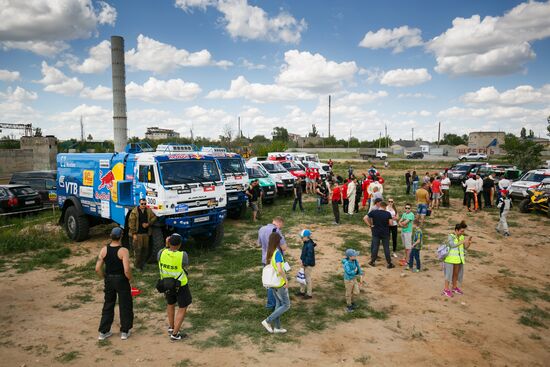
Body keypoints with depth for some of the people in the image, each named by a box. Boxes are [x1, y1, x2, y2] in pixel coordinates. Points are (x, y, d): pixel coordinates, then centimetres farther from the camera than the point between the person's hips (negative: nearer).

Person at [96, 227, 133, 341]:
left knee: (108, 306, 19)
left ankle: (103, 332, 26)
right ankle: (124, 331, 20)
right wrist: (130, 279, -5)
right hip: (121, 280, -4)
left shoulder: (104, 249, -5)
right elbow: (127, 270, -25)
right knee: (125, 306, 12)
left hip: (109, 280, 4)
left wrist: (105, 278, 11)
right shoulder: (123, 251, -19)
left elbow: (98, 269, -5)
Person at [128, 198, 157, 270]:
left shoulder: (149, 210, 6)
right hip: (138, 234, -5)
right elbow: (131, 223, -9)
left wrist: (148, 224, -7)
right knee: (138, 249, -3)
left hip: (146, 233, 5)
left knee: (145, 248, 9)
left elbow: (154, 217, 10)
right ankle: (137, 266, 7)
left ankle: (142, 264, 22)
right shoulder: (134, 212, -8)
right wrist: (134, 233, -12)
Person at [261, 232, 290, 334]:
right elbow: (280, 269, -33)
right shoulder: (277, 253, -24)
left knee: (279, 303, 19)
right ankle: (268, 321, 3)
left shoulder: (269, 252, 1)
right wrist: (286, 280, -21)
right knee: (286, 305, 7)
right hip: (280, 283, -8)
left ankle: (277, 327, 25)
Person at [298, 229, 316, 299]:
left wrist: (305, 264, -20)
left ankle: (309, 294, 15)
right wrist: (303, 261, 13)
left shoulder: (310, 245, -24)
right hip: (305, 263, 10)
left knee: (307, 278, 2)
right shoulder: (306, 243, 5)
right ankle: (302, 291, 32)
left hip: (309, 264, -9)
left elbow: (309, 256, -24)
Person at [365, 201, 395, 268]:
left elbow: (365, 218, -11)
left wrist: (370, 225, -4)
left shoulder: (373, 212, -6)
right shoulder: (388, 214, -8)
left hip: (376, 233, 1)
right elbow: (390, 223, -9)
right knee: (386, 248, 7)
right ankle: (389, 263, 14)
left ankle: (372, 261, 18)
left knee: (375, 247, 10)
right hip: (385, 233, -1)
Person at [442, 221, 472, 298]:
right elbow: (452, 245, -28)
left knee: (456, 273, 16)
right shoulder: (450, 236, -13)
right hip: (450, 259, -6)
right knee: (449, 274, 1)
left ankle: (454, 288, 32)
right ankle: (446, 290, 9)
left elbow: (465, 248, 7)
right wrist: (462, 242, -26)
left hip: (458, 259, 6)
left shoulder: (461, 237, 4)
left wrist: (469, 242, -11)